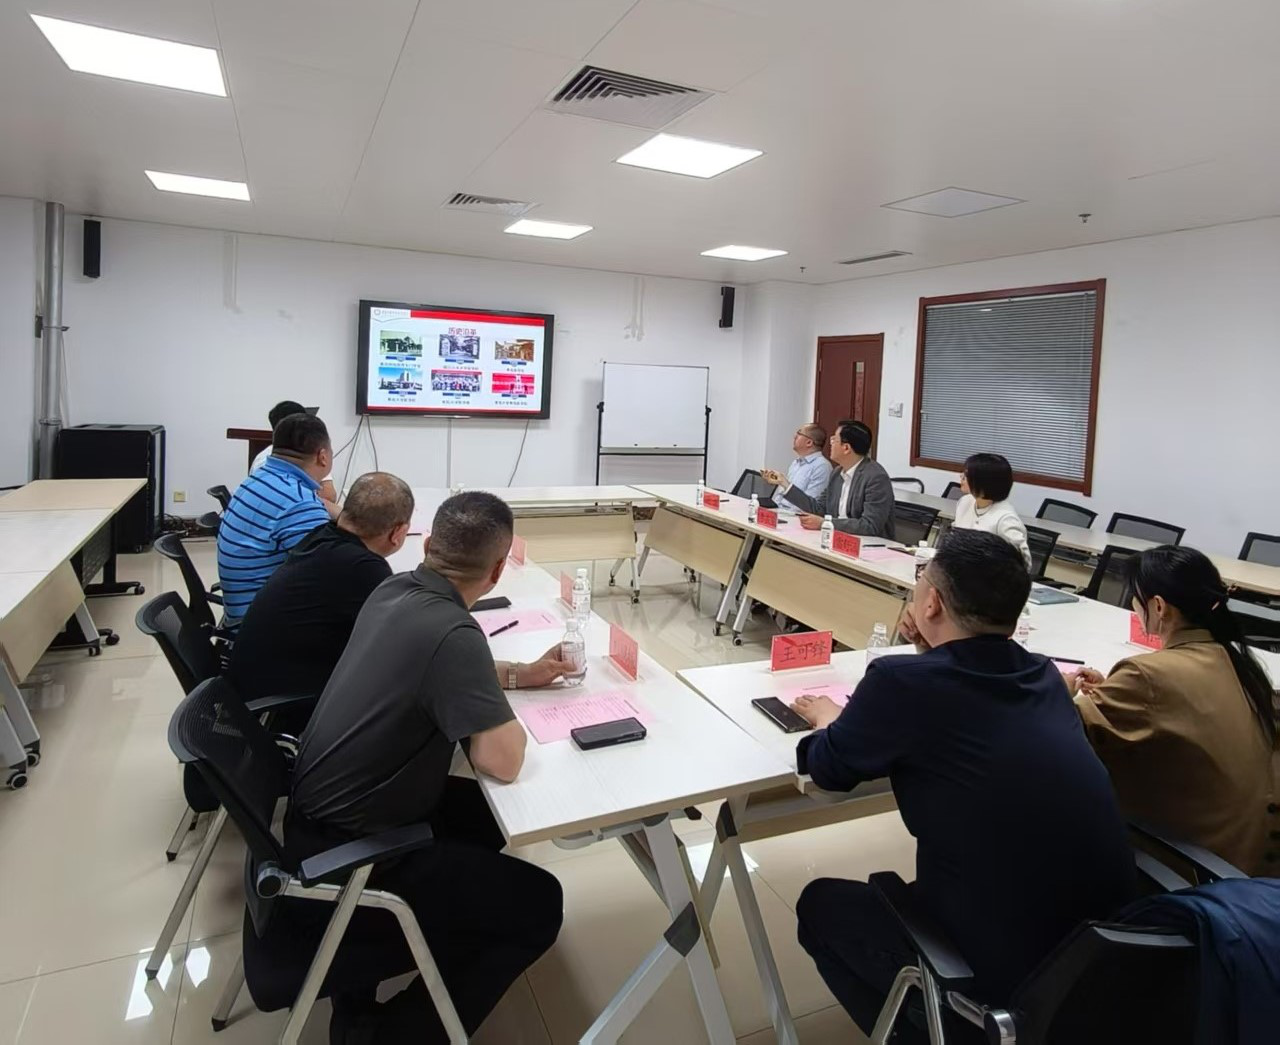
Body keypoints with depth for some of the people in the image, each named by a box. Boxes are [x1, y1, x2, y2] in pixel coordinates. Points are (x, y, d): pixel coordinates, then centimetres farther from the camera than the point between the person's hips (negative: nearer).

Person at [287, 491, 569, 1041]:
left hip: (326, 807, 9)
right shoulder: (452, 630, -30)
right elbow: (503, 762, -28)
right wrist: (507, 713, -7)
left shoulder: (393, 591, -2)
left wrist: (520, 674, 16)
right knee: (537, 905, -2)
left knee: (489, 815, 22)